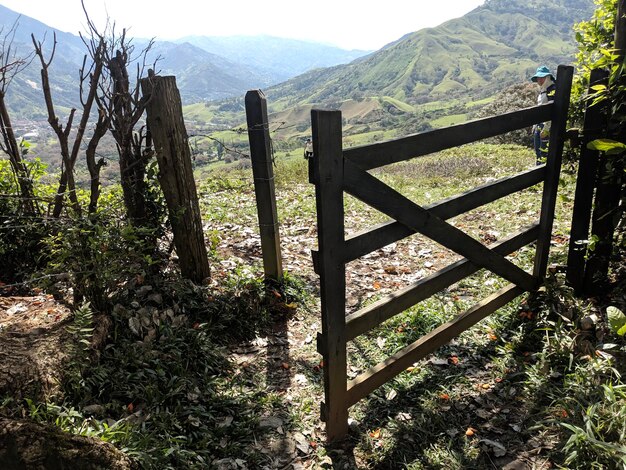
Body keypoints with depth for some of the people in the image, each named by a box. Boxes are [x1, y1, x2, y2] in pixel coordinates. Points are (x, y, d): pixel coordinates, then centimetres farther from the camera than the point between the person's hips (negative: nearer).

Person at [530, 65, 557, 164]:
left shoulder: (553, 90, -13)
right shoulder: (542, 91, 18)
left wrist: (546, 128, -23)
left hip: (547, 126, -10)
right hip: (540, 125, 10)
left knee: (544, 151, -12)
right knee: (537, 149, 17)